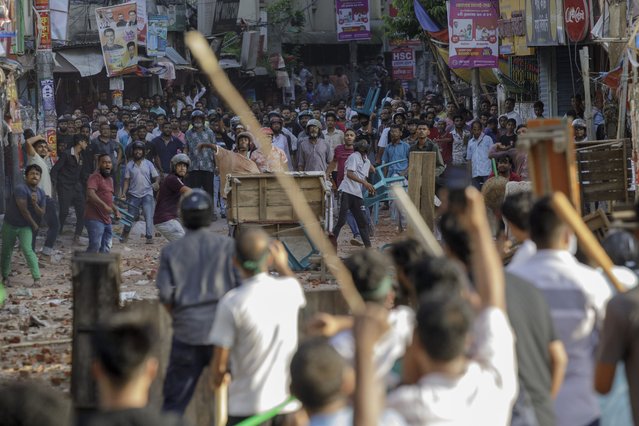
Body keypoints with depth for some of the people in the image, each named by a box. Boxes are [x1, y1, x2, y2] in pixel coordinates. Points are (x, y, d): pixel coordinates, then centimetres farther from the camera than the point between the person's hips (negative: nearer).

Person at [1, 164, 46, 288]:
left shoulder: (41, 193, -2)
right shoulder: (20, 189, -21)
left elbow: (41, 214, -2)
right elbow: (23, 210, -20)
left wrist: (35, 203, -22)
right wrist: (34, 224, -7)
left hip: (25, 227, 2)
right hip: (10, 225, -2)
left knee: (27, 250, -15)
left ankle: (37, 278, -20)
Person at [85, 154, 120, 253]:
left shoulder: (110, 179, 19)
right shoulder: (95, 177, -11)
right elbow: (90, 194, -28)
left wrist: (115, 210, 17)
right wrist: (104, 205, -36)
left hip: (106, 219, 9)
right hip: (95, 219, -9)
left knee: (106, 248, 11)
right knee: (95, 246, -19)